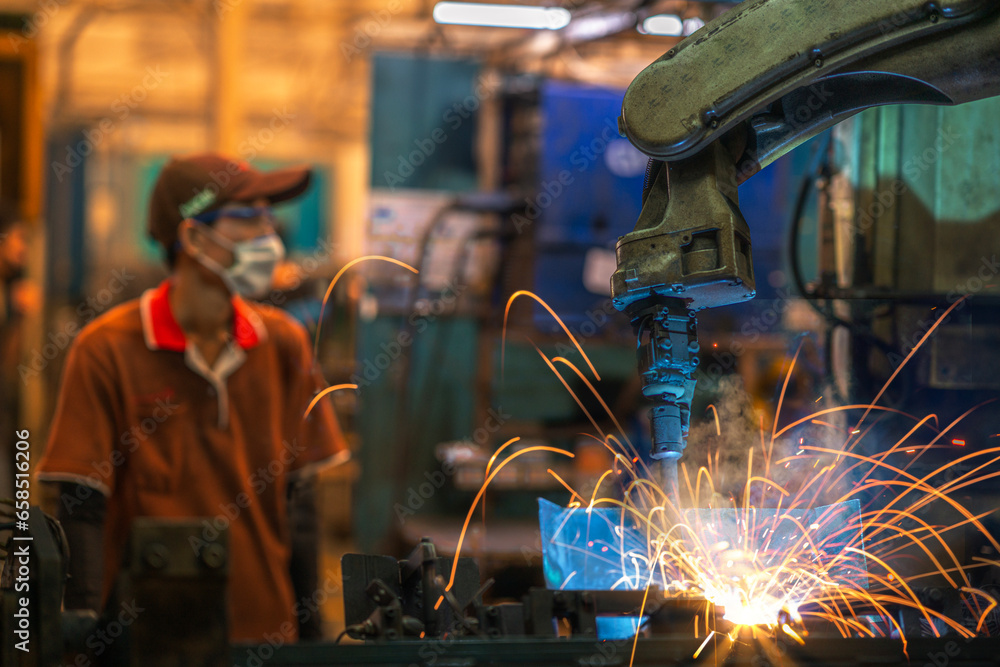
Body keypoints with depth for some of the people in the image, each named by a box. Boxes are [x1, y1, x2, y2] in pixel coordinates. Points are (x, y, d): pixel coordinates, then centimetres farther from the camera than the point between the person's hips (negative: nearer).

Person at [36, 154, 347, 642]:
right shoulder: (107, 350, -7)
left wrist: (310, 630, 6)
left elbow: (297, 501, 8)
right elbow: (82, 511, -8)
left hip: (265, 632, 4)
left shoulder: (283, 343, 5)